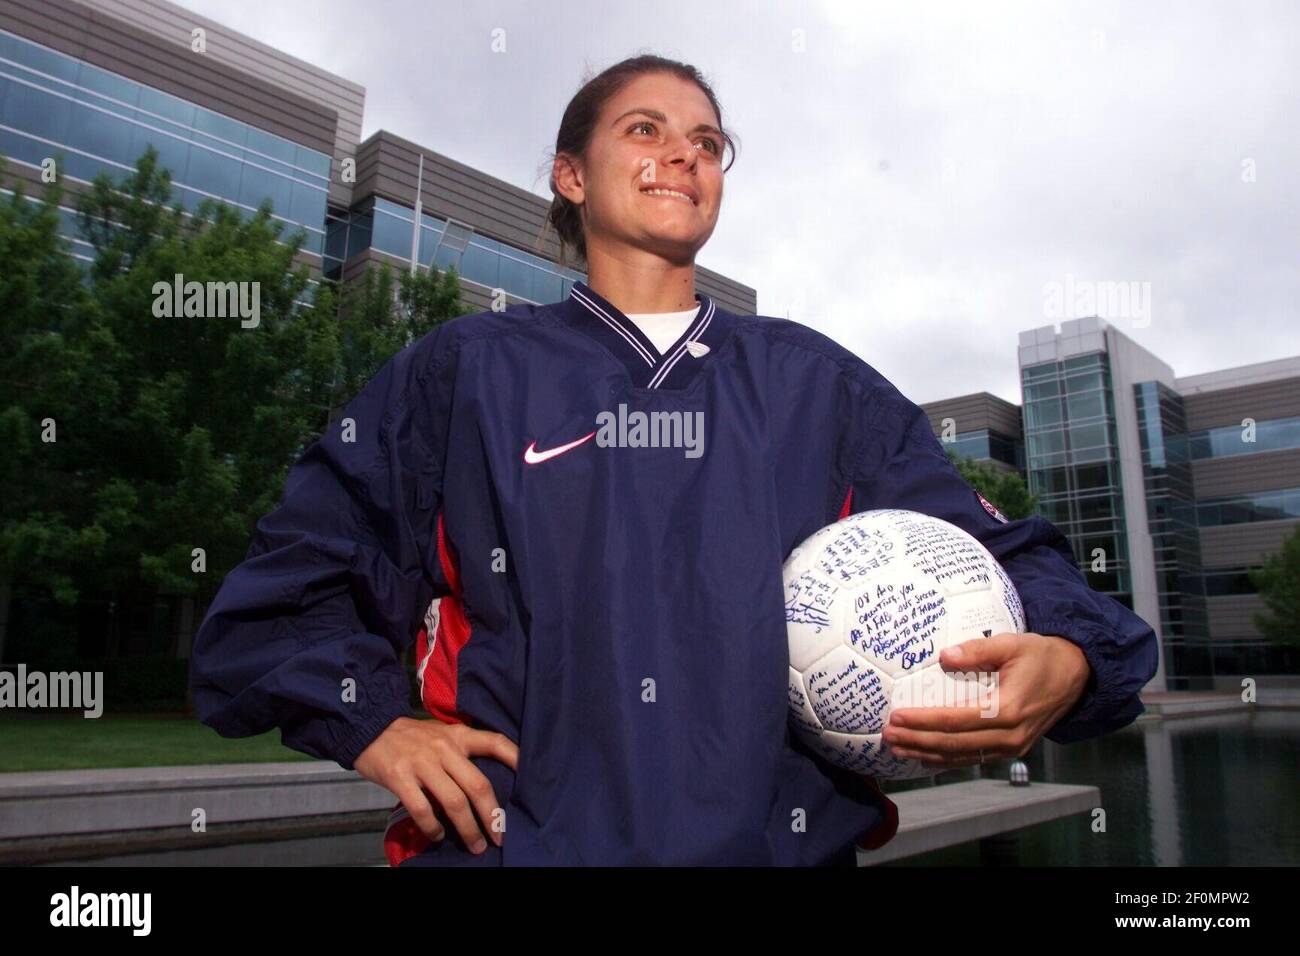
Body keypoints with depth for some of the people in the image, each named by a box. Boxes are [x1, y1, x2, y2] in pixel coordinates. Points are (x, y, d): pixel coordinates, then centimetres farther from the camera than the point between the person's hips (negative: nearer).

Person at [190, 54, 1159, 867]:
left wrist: (1063, 660, -11)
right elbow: (285, 586, 10)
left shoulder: (815, 381, 11)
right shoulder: (465, 372, 7)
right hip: (512, 839, -2)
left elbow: (991, 551, 8)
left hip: (790, 840, 3)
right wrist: (372, 727, -3)